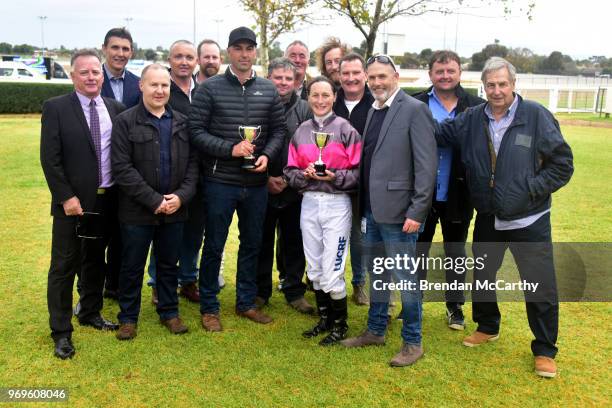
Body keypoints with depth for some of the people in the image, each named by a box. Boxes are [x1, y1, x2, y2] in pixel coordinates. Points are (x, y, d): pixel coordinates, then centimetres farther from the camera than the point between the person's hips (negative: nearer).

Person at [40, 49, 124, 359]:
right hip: (73, 202, -4)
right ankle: (61, 331, 14)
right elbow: (50, 158, -9)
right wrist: (66, 197, -14)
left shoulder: (116, 109, 6)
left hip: (106, 201, 4)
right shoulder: (55, 108, -6)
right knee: (64, 266, 3)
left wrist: (120, 193, 1)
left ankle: (91, 314, 34)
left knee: (96, 261, 17)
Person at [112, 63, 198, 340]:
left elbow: (192, 162, 6)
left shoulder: (182, 122, 7)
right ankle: (128, 317, 26)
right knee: (132, 266, 10)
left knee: (169, 264, 15)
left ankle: (169, 312, 31)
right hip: (137, 211, -3)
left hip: (174, 210, 3)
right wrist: (154, 200, -16)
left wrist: (182, 196, -9)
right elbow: (122, 168, -12)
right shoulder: (125, 122, -5)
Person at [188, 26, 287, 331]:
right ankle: (208, 308, 23)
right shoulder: (210, 88, -5)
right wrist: (230, 149, -18)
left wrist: (267, 155, -9)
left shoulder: (269, 90, 6)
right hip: (220, 182, -4)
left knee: (252, 244, 15)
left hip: (256, 183, 4)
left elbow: (279, 129, 9)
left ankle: (247, 302, 32)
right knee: (214, 246, 7)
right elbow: (196, 131, -9)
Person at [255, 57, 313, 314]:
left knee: (294, 242, 9)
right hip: (262, 187, -1)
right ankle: (261, 291, 25)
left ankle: (295, 292, 23)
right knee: (263, 242, 10)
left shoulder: (304, 109, 2)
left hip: (294, 189, 1)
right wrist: (265, 178, -8)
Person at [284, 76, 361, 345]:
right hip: (309, 204, 4)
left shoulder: (346, 130, -4)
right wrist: (305, 174, -12)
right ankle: (324, 319, 31)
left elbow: (358, 172, -6)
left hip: (337, 204, -4)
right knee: (314, 270, 13)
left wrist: (335, 176, -20)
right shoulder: (301, 132, 8)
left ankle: (340, 323, 19)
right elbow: (290, 171, 8)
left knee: (332, 273, -3)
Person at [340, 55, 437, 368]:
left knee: (405, 278, 2)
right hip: (371, 210, 8)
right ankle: (375, 330, 33)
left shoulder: (414, 109, -10)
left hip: (397, 211, -7)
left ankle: (413, 342, 17)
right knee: (377, 274, 18)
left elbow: (427, 164, -14)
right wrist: (362, 205, 10)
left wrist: (416, 212, -18)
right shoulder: (372, 110, 13)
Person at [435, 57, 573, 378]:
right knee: (481, 277, 19)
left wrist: (531, 190, -15)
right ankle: (487, 327, 44)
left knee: (540, 288, 3)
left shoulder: (536, 116, -11)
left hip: (529, 220, -4)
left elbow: (562, 163, -9)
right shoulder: (471, 119, 0)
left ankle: (544, 351, 23)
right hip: (487, 219, 4)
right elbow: (435, 134, 7)